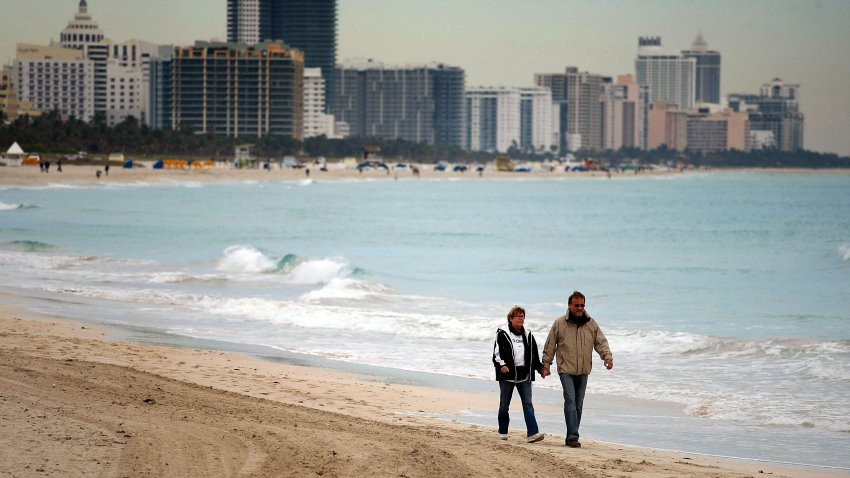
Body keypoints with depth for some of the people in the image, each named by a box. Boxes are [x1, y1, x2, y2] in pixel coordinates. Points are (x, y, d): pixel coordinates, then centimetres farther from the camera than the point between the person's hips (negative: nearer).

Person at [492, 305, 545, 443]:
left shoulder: (527, 335, 15)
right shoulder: (502, 333, 0)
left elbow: (534, 355, 21)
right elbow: (497, 352, -6)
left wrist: (540, 368, 10)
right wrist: (501, 365, -21)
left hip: (524, 375, 3)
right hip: (507, 375, -3)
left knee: (528, 405, -7)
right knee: (504, 405, 6)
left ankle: (532, 433, -16)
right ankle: (503, 432, 21)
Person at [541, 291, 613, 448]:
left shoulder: (591, 324, 7)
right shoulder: (559, 324, 0)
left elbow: (601, 342, 7)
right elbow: (550, 346, 5)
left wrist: (607, 357, -11)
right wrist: (546, 366, 5)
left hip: (583, 371, 4)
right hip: (566, 370, -4)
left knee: (578, 405, 8)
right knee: (570, 401, -17)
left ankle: (571, 437, 16)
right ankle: (573, 437, -22)